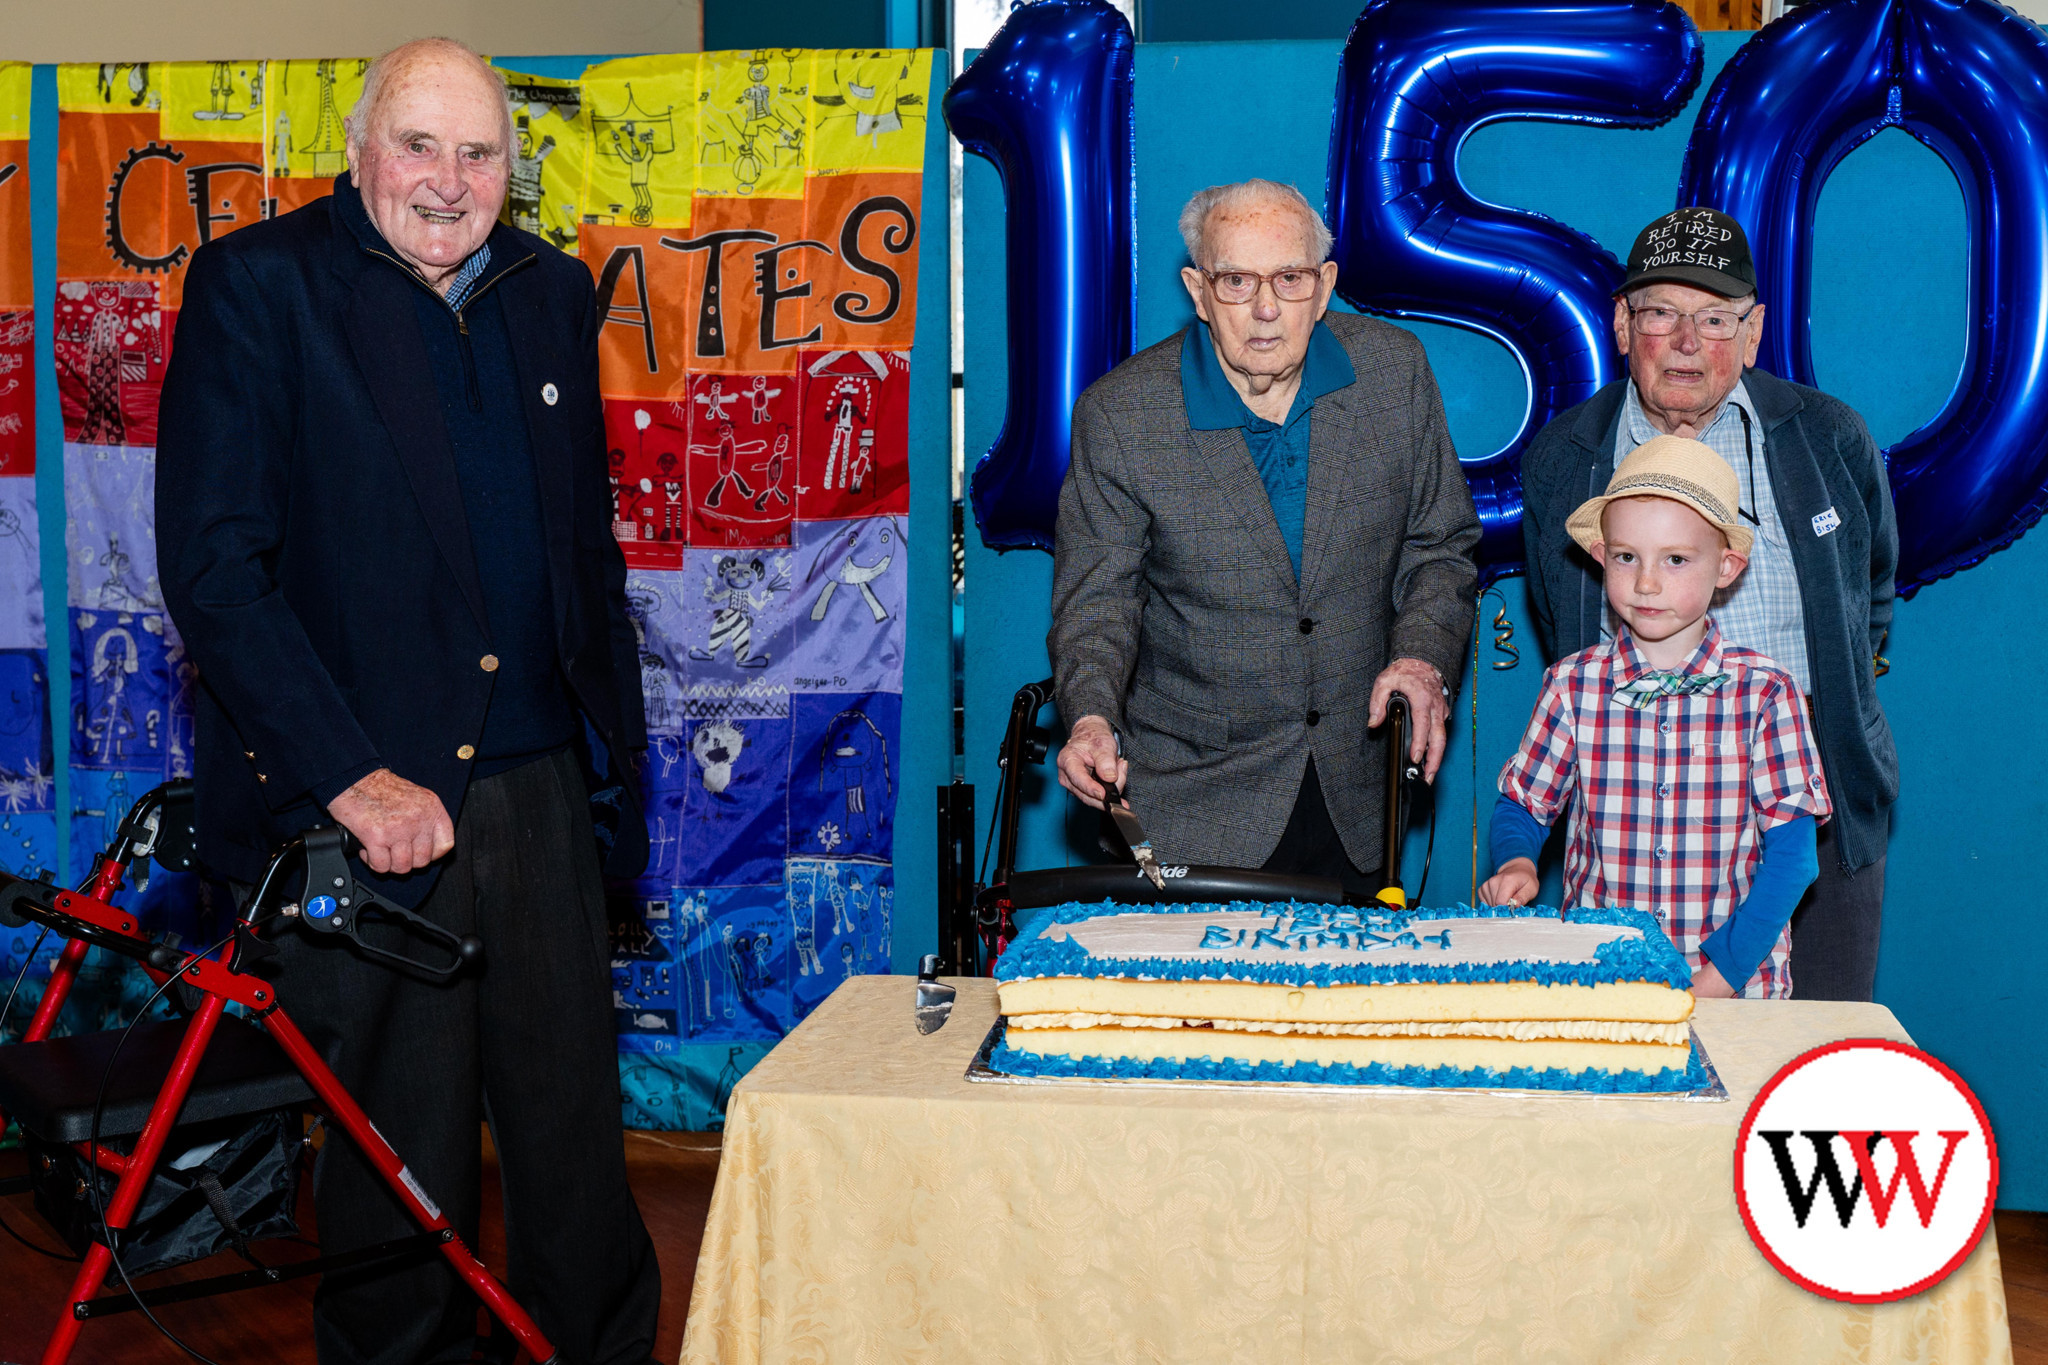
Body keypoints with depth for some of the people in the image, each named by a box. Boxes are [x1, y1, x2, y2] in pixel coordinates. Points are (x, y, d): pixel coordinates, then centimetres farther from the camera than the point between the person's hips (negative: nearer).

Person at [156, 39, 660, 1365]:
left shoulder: (553, 294, 13)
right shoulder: (258, 286, -3)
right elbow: (213, 564, -10)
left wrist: (614, 750, 14)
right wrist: (352, 776, -16)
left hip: (538, 790, 4)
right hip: (364, 802, -4)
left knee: (576, 1124, 10)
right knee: (401, 1154, 5)